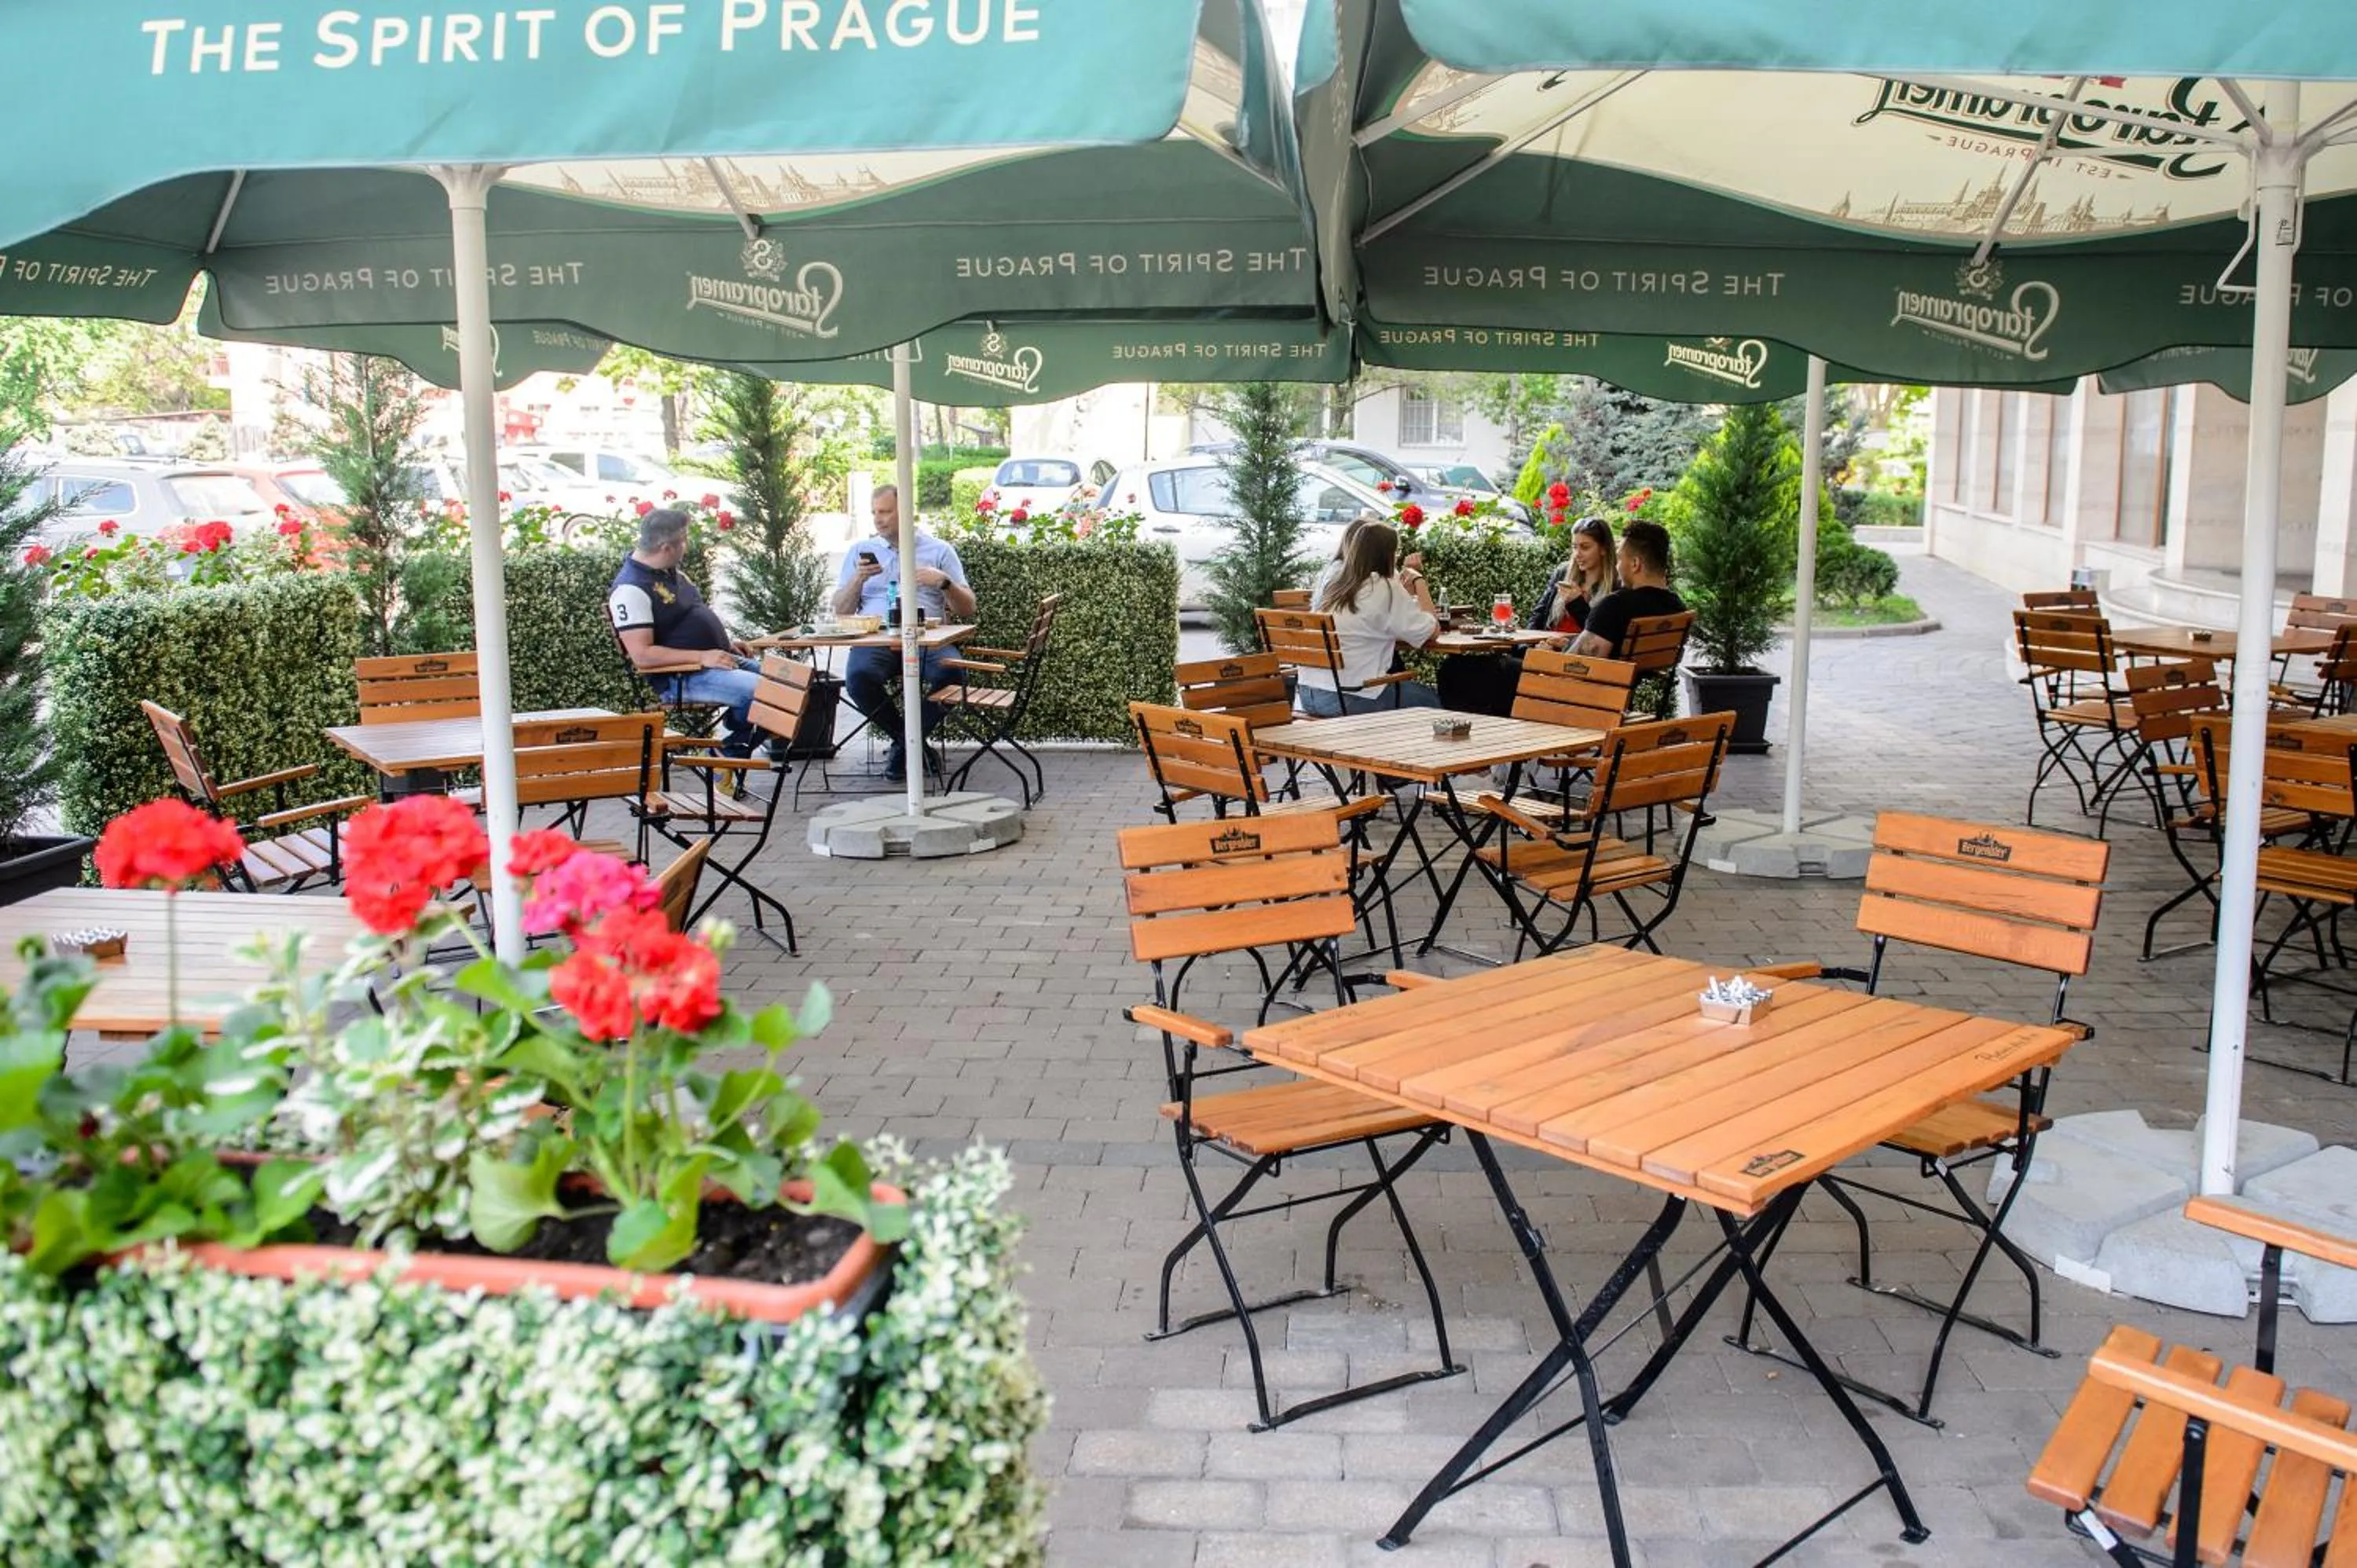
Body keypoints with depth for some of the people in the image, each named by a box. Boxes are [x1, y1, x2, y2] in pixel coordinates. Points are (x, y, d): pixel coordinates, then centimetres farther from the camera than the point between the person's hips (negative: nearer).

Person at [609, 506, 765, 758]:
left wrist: (727, 642, 13)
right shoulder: (630, 589, -18)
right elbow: (642, 655, -23)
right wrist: (701, 657, -24)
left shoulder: (669, 571, 13)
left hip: (719, 660, 10)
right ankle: (731, 750, -1)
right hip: (680, 678, -10)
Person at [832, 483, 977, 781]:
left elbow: (967, 610, 11)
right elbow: (841, 612, 16)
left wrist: (944, 581, -7)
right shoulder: (861, 551, 21)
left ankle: (906, 744, -10)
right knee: (859, 676, -34)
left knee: (950, 671, -34)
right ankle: (909, 740, -9)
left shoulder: (939, 551, 16)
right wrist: (858, 579, -2)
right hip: (875, 637, 1)